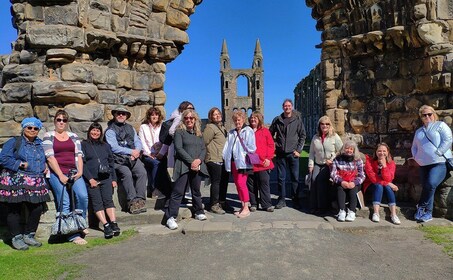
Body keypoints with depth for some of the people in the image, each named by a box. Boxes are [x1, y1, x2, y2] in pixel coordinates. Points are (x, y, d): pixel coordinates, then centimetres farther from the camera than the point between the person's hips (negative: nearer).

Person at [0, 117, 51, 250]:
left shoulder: (40, 144, 17)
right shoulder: (14, 142, 0)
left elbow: (44, 159, 30)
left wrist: (45, 167, 10)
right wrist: (20, 164, -14)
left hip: (36, 183, 5)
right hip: (15, 183, -5)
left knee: (37, 209, 2)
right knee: (14, 209, 1)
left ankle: (29, 235, 19)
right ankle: (16, 238, 14)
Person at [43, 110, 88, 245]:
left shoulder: (74, 136, 19)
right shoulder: (48, 136, 8)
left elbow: (79, 155, 10)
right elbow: (50, 157, -3)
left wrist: (80, 171, -6)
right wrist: (60, 175, -13)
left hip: (73, 172, 2)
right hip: (56, 173, -2)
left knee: (83, 196, -21)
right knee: (64, 202, -15)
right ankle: (73, 235, -10)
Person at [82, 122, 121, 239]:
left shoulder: (105, 145, 21)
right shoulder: (83, 145, 9)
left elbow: (111, 162, 19)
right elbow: (82, 163, 0)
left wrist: (114, 179, 9)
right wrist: (90, 179, -9)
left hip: (106, 177, 2)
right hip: (92, 179, -2)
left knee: (108, 199, -10)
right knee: (97, 201, -10)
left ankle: (114, 223, -14)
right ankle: (106, 225, -14)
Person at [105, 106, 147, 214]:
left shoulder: (130, 128, 24)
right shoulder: (110, 130, 6)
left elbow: (137, 142, 15)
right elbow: (114, 147, -7)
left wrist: (137, 151, -7)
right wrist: (131, 151, -10)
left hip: (133, 158, 4)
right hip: (118, 159, -4)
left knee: (142, 172, -24)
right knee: (127, 174, -31)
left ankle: (140, 199, -27)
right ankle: (132, 201, -30)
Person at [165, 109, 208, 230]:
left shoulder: (198, 134, 17)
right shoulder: (179, 132, 1)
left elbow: (204, 149, 11)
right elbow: (178, 148, -9)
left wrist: (199, 160, -9)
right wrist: (191, 161, -15)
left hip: (197, 166, 5)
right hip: (183, 166, -5)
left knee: (196, 190, 14)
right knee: (178, 191, -7)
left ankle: (199, 212, 28)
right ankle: (170, 217, -4)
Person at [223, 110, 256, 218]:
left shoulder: (248, 131, -1)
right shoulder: (231, 133, 18)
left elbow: (251, 147, -5)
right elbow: (227, 146, 15)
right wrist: (225, 156, 7)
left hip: (242, 161, -6)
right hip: (233, 161, 7)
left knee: (241, 183, -11)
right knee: (237, 184, 9)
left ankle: (246, 208, -3)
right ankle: (242, 206, 19)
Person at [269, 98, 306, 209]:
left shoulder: (297, 120, 3)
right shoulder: (277, 120, 6)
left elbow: (302, 136, 4)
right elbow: (270, 134, 11)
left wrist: (298, 150, -4)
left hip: (293, 153, -1)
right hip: (280, 153, 1)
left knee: (295, 177, 3)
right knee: (281, 177, 5)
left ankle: (295, 199, 14)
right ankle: (282, 199, 14)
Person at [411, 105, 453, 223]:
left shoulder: (440, 125, 4)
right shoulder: (418, 131, 21)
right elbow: (414, 148, 23)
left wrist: (437, 153, -15)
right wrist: (417, 158, 6)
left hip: (440, 162, -5)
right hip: (424, 164, 5)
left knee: (431, 185, -21)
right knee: (426, 187, 0)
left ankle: (421, 207, -5)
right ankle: (428, 213, 8)